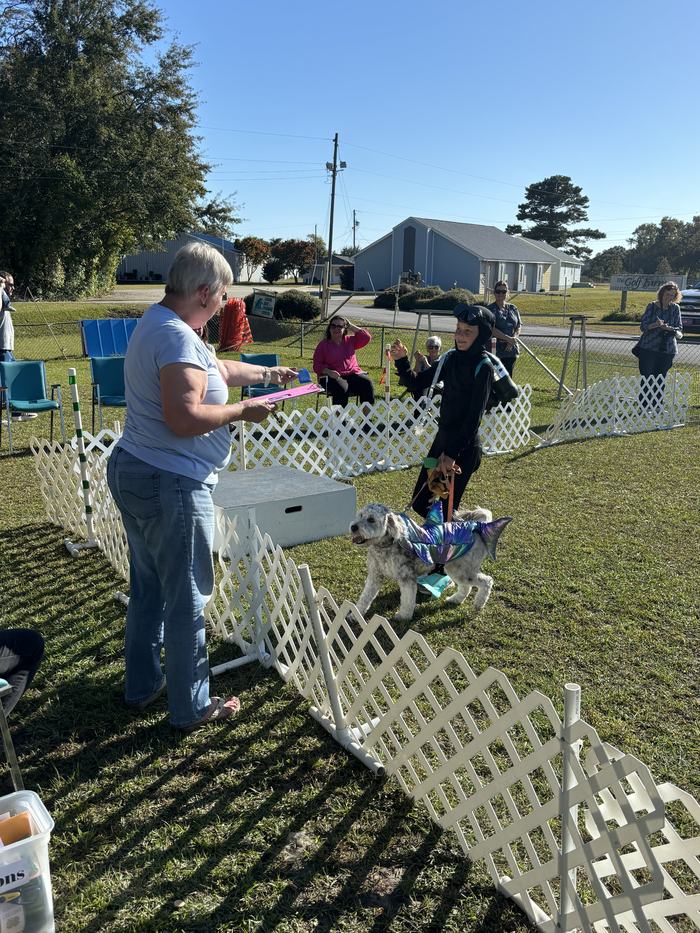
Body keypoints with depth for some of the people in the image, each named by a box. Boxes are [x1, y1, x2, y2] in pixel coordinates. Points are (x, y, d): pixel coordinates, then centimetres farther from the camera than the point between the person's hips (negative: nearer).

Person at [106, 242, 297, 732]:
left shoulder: (155, 324, 13)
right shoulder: (178, 336, -20)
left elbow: (216, 368, 26)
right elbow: (185, 418, -28)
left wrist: (267, 373, 34)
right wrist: (244, 410, -14)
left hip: (133, 472, 10)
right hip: (171, 487, -10)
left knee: (147, 589, 21)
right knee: (187, 601, 3)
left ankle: (143, 684, 37)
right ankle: (192, 707, 18)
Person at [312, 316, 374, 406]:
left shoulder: (350, 341, 19)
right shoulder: (323, 345, 9)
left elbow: (367, 337, 9)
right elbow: (317, 366, 4)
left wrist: (351, 326, 10)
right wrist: (329, 372, -17)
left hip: (353, 374, 3)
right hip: (332, 377, -3)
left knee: (367, 383, -26)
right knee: (341, 387, -38)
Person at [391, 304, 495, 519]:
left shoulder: (483, 367, -15)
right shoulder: (451, 358, 5)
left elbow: (474, 416, -18)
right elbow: (417, 383, 9)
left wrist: (452, 453, -20)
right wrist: (402, 361, -8)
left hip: (464, 446, -7)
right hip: (443, 436, 7)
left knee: (444, 509, -2)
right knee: (420, 501, 14)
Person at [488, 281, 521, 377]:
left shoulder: (513, 308, 12)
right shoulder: (491, 309, -6)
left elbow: (519, 326, 11)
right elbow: (491, 329, -17)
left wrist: (513, 338, -9)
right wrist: (508, 338, -21)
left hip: (511, 350, 5)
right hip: (496, 350, -5)